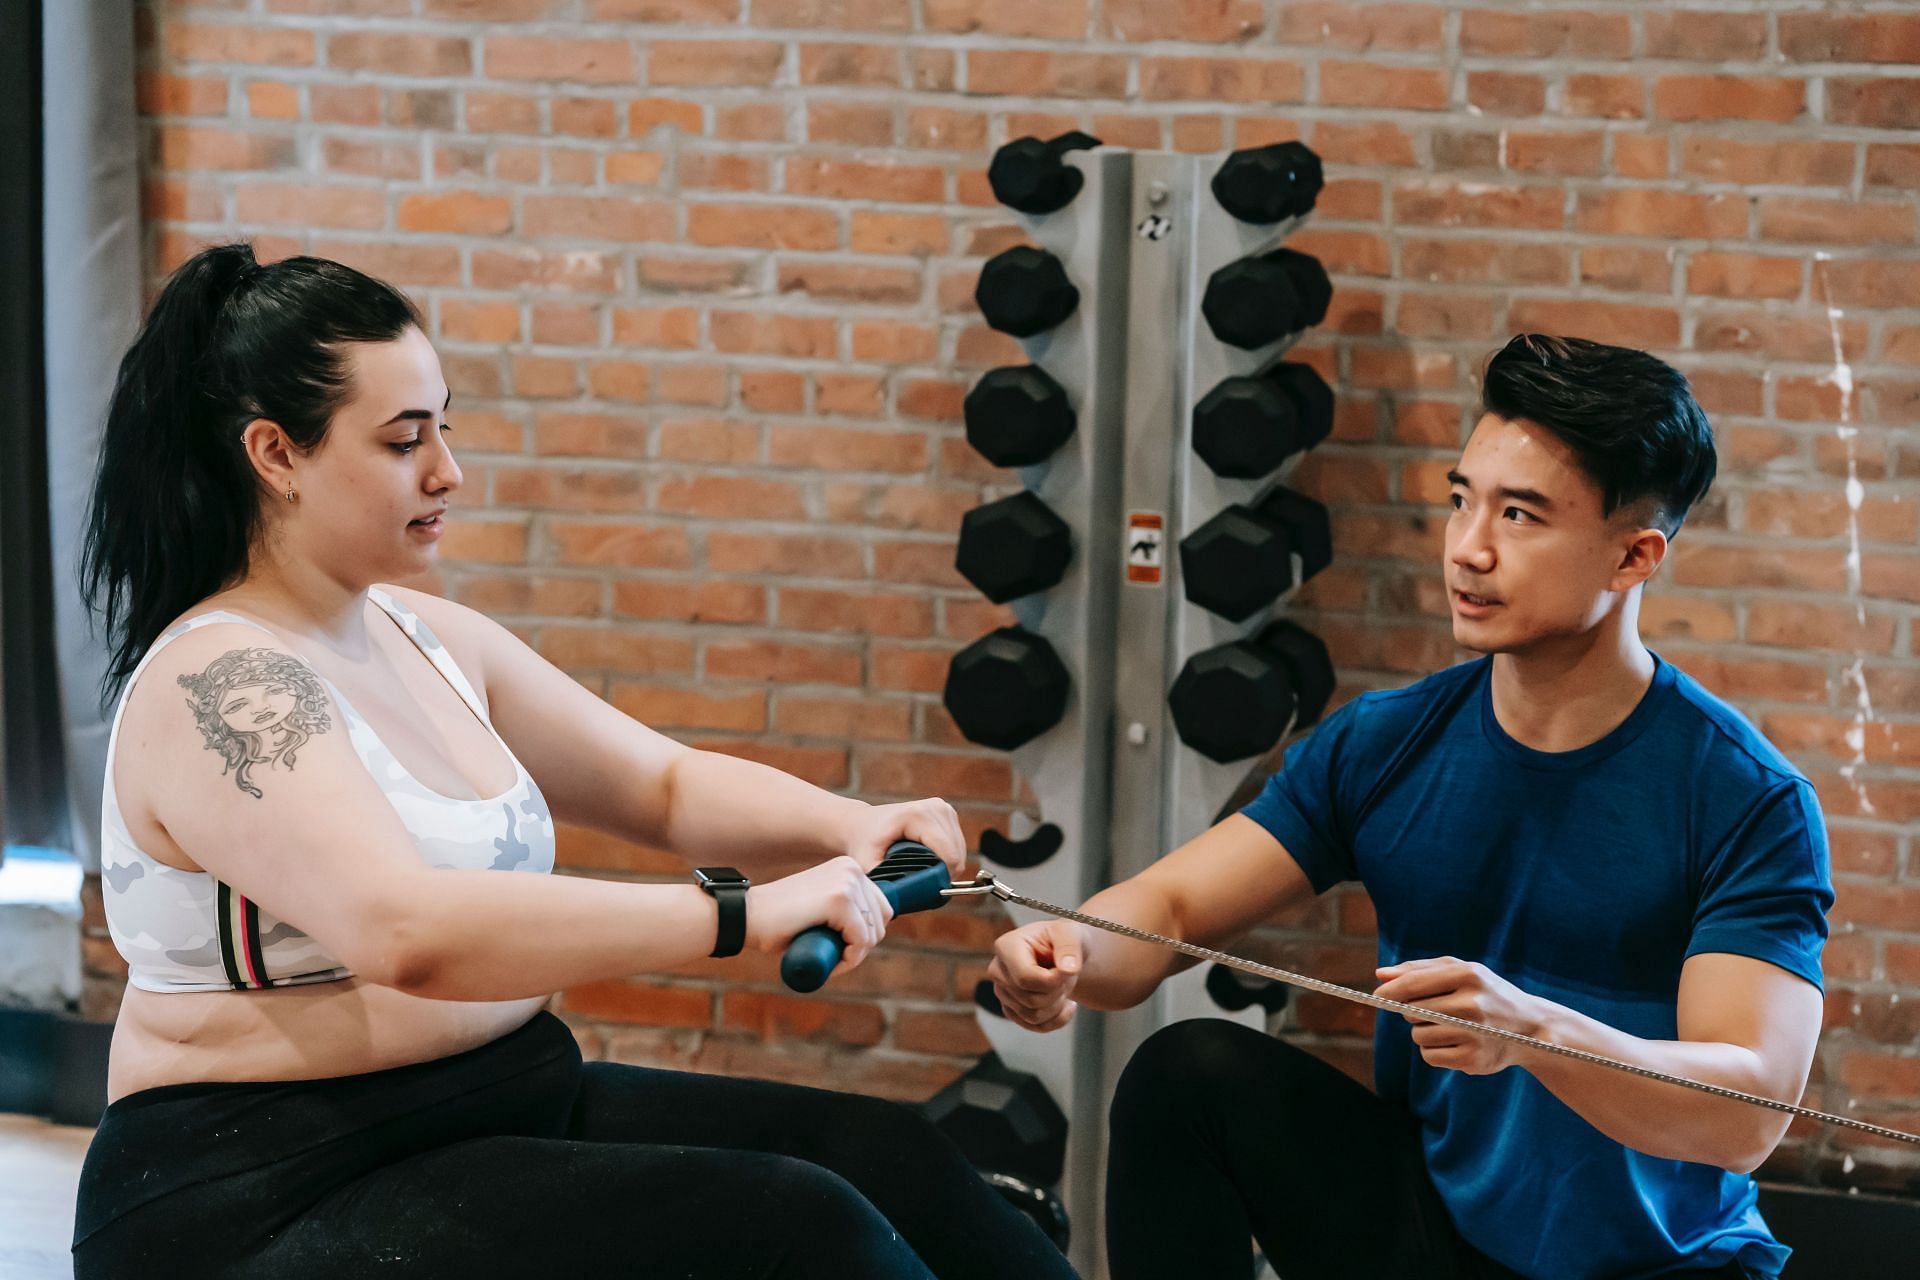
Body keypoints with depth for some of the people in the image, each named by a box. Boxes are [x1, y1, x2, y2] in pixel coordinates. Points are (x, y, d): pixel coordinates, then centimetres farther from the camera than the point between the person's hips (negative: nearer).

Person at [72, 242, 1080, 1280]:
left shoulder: (429, 638, 11)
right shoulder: (220, 683, -17)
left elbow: (666, 784, 17)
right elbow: (405, 932, -32)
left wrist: (846, 827, -4)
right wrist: (743, 914, -32)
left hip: (503, 1106, 9)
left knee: (886, 1155, -10)